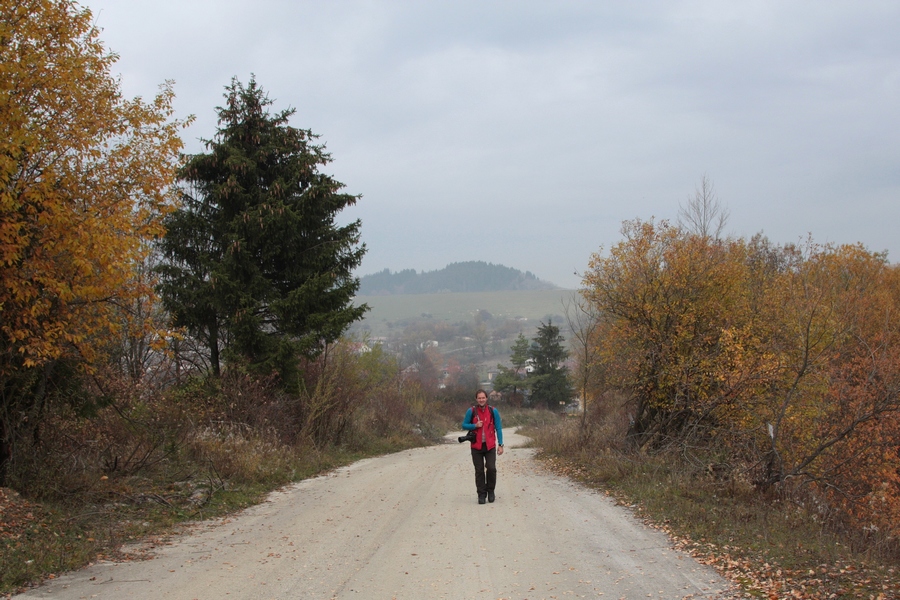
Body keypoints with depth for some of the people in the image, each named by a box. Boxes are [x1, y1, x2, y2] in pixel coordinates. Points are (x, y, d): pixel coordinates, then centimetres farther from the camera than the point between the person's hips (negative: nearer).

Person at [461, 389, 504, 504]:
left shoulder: (493, 411, 1)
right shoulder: (471, 411, 0)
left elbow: (498, 428, 3)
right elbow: (464, 425, 6)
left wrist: (500, 445, -2)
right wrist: (475, 426, -13)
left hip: (490, 446, 0)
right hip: (476, 446, 0)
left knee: (491, 469, -9)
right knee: (479, 471, 4)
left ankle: (490, 491, 13)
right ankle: (481, 494, 13)